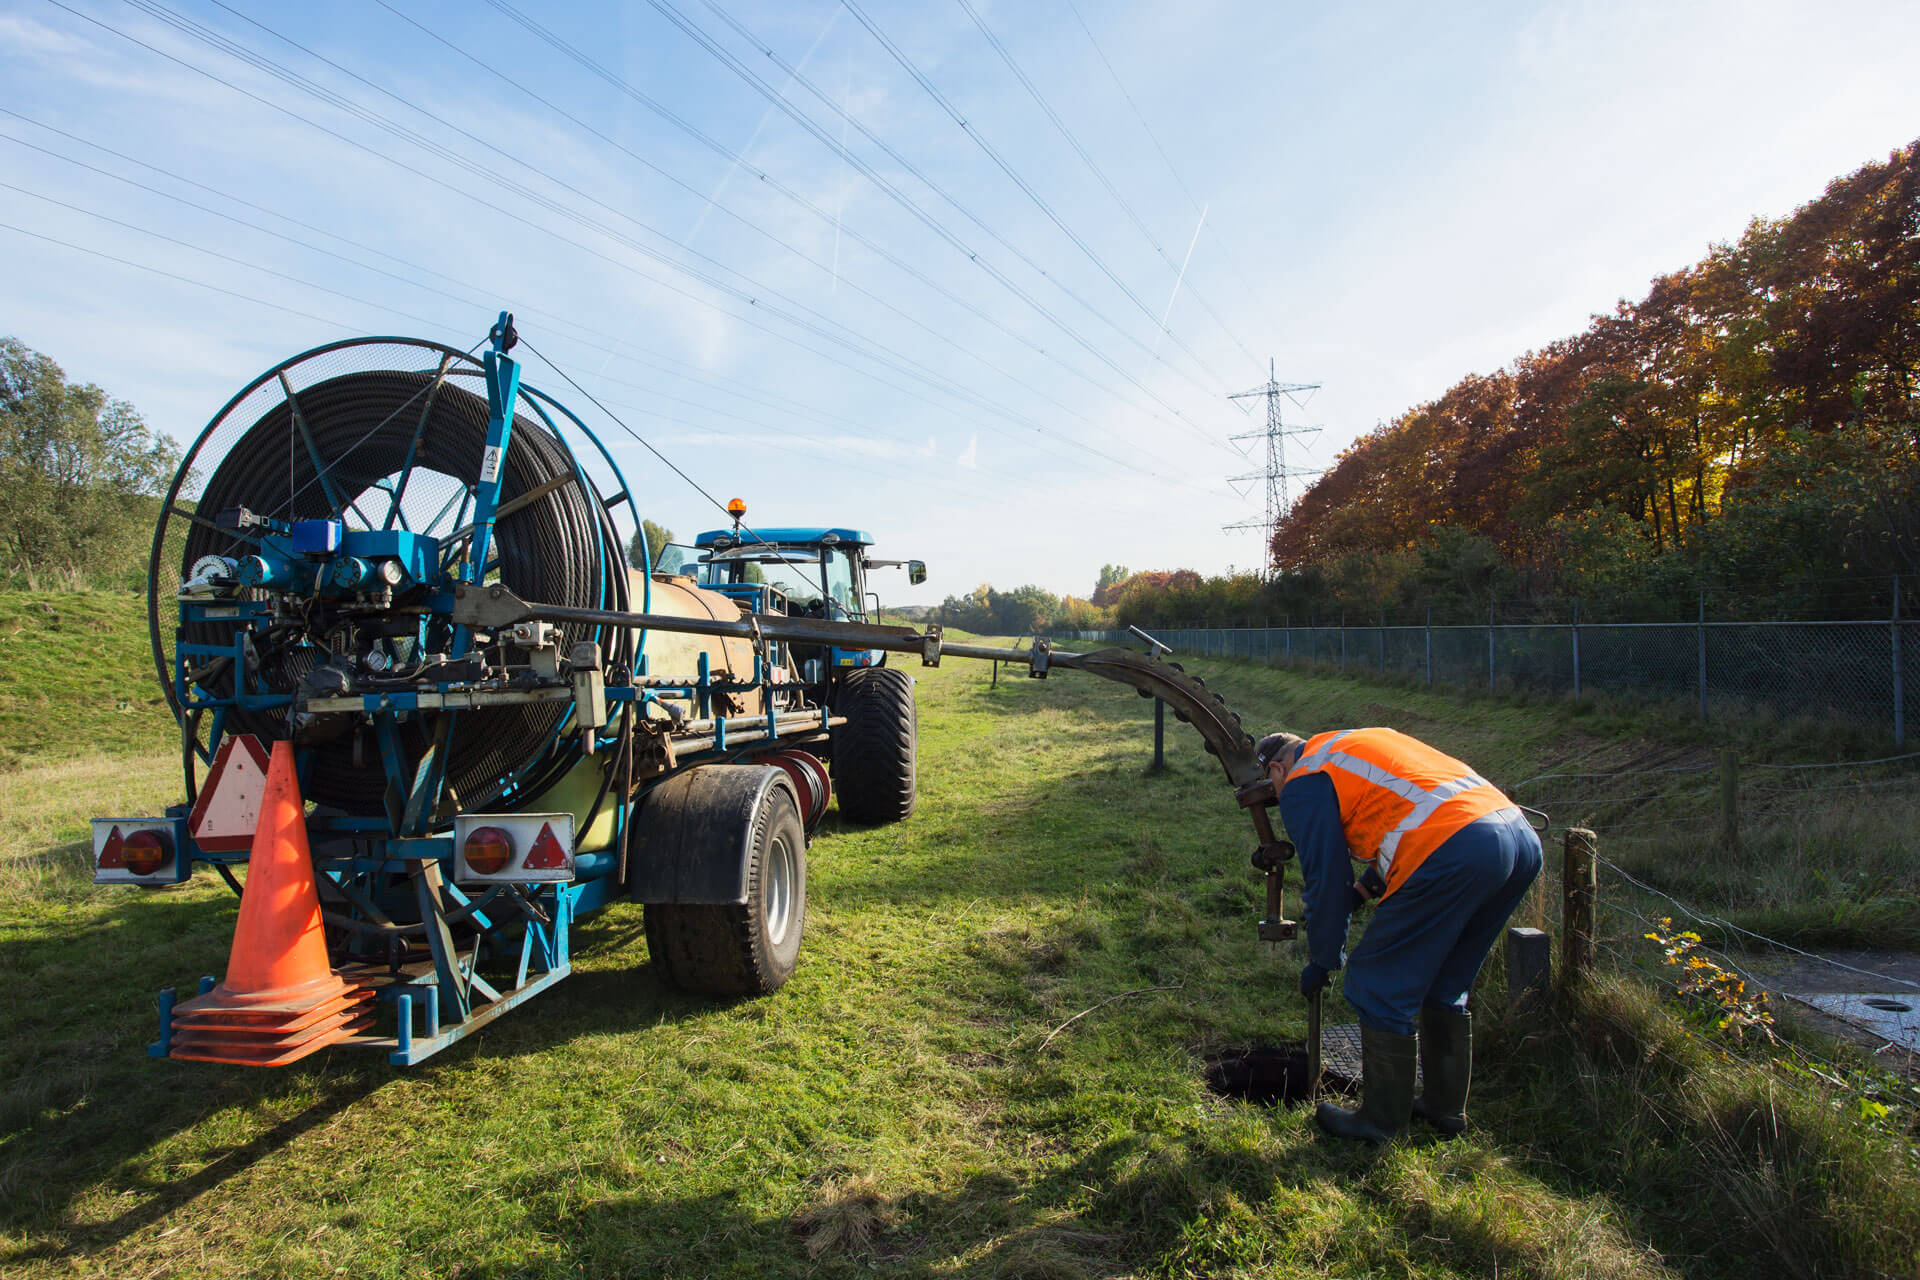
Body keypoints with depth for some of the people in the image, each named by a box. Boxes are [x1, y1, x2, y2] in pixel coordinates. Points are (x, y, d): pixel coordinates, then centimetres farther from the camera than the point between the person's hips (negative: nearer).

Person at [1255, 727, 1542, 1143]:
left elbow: (1326, 877, 4)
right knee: (1444, 987, 24)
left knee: (1381, 987, 5)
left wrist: (1322, 960, 16)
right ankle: (1446, 1108, 33)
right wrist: (1360, 892, 34)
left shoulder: (1304, 783, 6)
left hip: (1455, 853, -9)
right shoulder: (1355, 743, 31)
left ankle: (1381, 1121, 16)